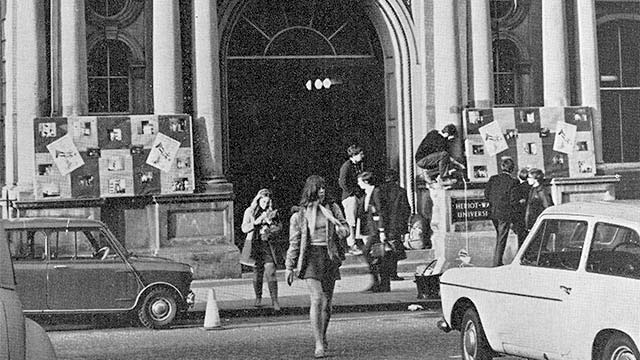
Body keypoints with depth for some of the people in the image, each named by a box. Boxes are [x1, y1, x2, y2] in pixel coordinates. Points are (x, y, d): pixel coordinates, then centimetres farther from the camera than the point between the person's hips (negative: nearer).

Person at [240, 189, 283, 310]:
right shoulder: (250, 211, 4)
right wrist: (256, 222, -15)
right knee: (257, 272, 6)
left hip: (268, 244, 0)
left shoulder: (272, 212, 8)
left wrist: (270, 222, -11)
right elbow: (244, 228, -2)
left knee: (270, 272, -12)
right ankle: (258, 298, 22)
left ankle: (274, 300, -12)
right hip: (254, 244, 0)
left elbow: (279, 227, 7)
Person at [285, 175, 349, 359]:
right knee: (317, 299, -15)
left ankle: (323, 336, 31)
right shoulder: (299, 214, 2)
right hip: (311, 256, -3)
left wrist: (341, 230, -13)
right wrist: (289, 266, 5)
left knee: (327, 302, 9)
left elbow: (345, 226, 12)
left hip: (330, 256, 3)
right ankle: (319, 344, -14)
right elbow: (294, 242, 6)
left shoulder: (332, 207, 8)